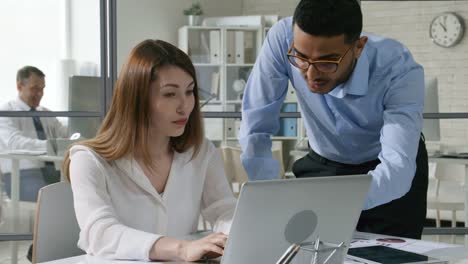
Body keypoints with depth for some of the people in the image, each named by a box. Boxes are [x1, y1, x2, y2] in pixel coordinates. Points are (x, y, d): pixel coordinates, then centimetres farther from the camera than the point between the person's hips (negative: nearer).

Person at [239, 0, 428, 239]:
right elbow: (255, 129, -23)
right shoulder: (282, 39, -29)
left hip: (390, 172, -1)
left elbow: (398, 168, -41)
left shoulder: (399, 70, -32)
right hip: (324, 165, 1)